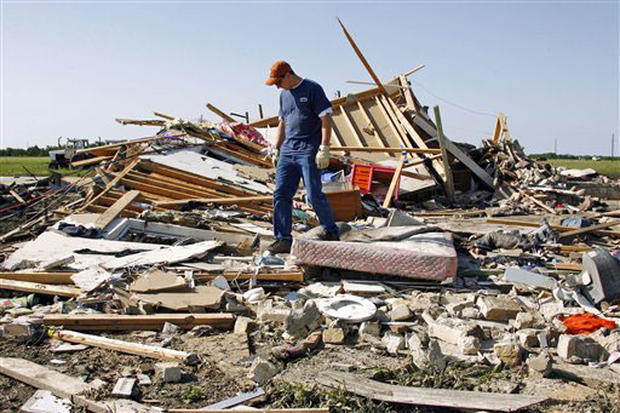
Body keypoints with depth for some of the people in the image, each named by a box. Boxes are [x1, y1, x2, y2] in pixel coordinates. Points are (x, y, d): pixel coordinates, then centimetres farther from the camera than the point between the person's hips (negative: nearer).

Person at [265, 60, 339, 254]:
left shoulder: (313, 89, -4)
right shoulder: (284, 94, 19)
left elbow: (326, 119, -9)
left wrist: (324, 149, -15)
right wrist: (275, 149, 20)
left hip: (308, 151, -7)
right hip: (287, 151, 7)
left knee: (314, 195, -7)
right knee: (281, 194, -1)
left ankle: (331, 232, 12)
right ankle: (283, 239, 4)